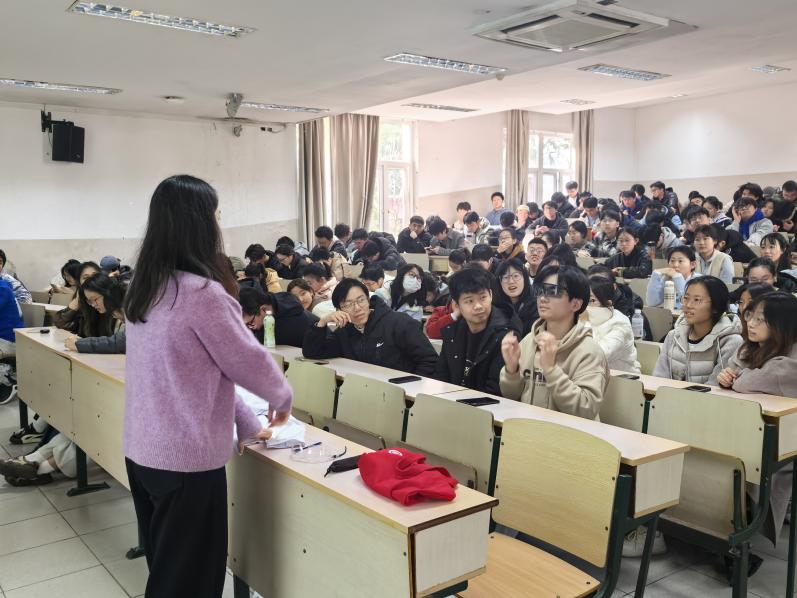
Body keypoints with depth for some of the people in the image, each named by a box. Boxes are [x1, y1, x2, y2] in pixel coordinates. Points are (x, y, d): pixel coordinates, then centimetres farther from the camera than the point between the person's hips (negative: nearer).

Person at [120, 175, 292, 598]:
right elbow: (248, 362, -11)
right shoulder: (202, 293, -21)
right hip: (187, 458, -8)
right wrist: (283, 396, 10)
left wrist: (246, 424, 13)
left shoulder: (144, 289, 5)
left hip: (141, 450, 8)